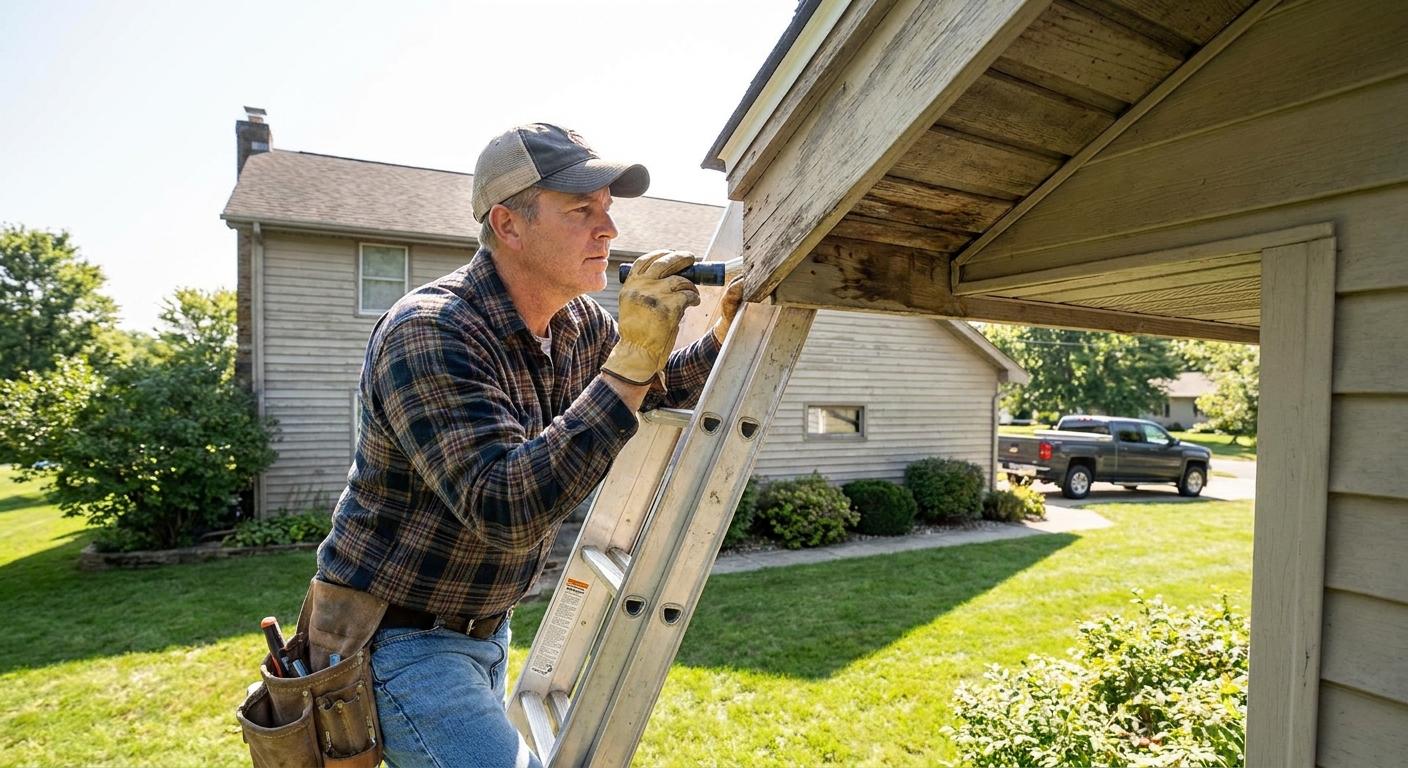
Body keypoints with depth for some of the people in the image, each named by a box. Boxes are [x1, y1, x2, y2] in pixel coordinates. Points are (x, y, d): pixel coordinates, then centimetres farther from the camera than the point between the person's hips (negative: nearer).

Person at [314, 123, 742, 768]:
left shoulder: (577, 325, -3)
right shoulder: (429, 333, -26)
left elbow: (665, 389, 12)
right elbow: (504, 513, -36)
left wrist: (727, 333, -7)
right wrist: (629, 364, -38)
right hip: (399, 641, -8)